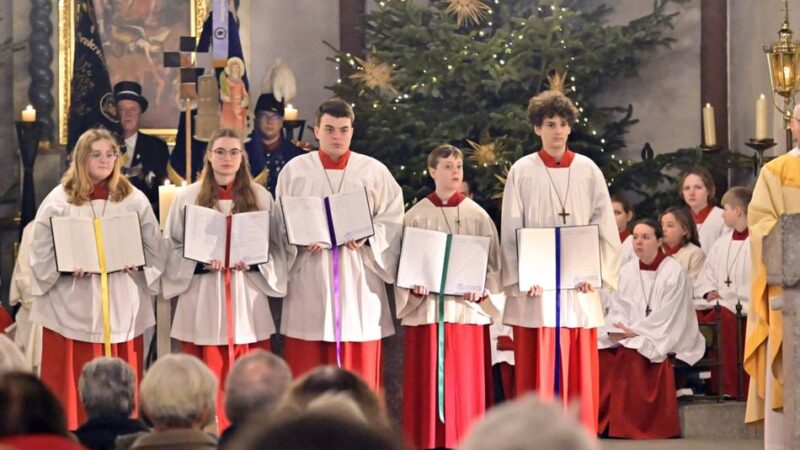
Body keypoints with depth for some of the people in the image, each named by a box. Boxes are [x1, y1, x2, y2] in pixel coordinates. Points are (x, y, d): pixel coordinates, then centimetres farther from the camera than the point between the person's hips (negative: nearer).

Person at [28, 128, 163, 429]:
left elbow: (154, 247, 9)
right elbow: (40, 250, 1)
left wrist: (138, 264, -9)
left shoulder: (134, 199, 7)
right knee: (71, 380, -1)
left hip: (120, 303, 1)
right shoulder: (59, 199, 3)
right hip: (72, 303, -1)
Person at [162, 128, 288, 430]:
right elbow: (172, 247, 3)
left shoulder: (260, 197, 6)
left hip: (247, 297, 1)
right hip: (203, 297, -1)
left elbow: (276, 246, 8)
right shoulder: (188, 197, 3)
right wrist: (202, 263, -14)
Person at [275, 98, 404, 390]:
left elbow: (393, 219, 6)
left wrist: (368, 237, -12)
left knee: (359, 370, 0)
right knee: (306, 364, -2)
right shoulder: (294, 170, 8)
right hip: (309, 281, 0)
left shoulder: (375, 171, 7)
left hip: (358, 282, 0)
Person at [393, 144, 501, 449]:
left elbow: (493, 264, 5)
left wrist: (482, 291, -11)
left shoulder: (477, 216, 5)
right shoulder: (416, 216, 4)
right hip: (426, 309, 0)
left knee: (465, 381, 0)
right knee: (428, 382, -1)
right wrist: (413, 286, -13)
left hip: (467, 309, 0)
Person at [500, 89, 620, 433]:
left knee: (579, 371, 2)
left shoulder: (587, 170, 7)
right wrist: (521, 276, -10)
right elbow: (511, 230, 1)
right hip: (535, 287, -1)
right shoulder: (522, 171, 3)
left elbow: (605, 225, 6)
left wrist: (596, 272, -5)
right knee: (535, 371, -1)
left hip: (578, 286, 1)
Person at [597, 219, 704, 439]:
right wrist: (618, 329, -15)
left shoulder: (674, 272, -10)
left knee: (630, 354, -33)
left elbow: (666, 319, -14)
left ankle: (629, 425, -26)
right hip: (630, 337, 6)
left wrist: (634, 331, -18)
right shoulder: (627, 271, 9)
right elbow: (619, 308, 6)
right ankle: (603, 420, -13)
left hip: (667, 341, -6)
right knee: (600, 353, -20)